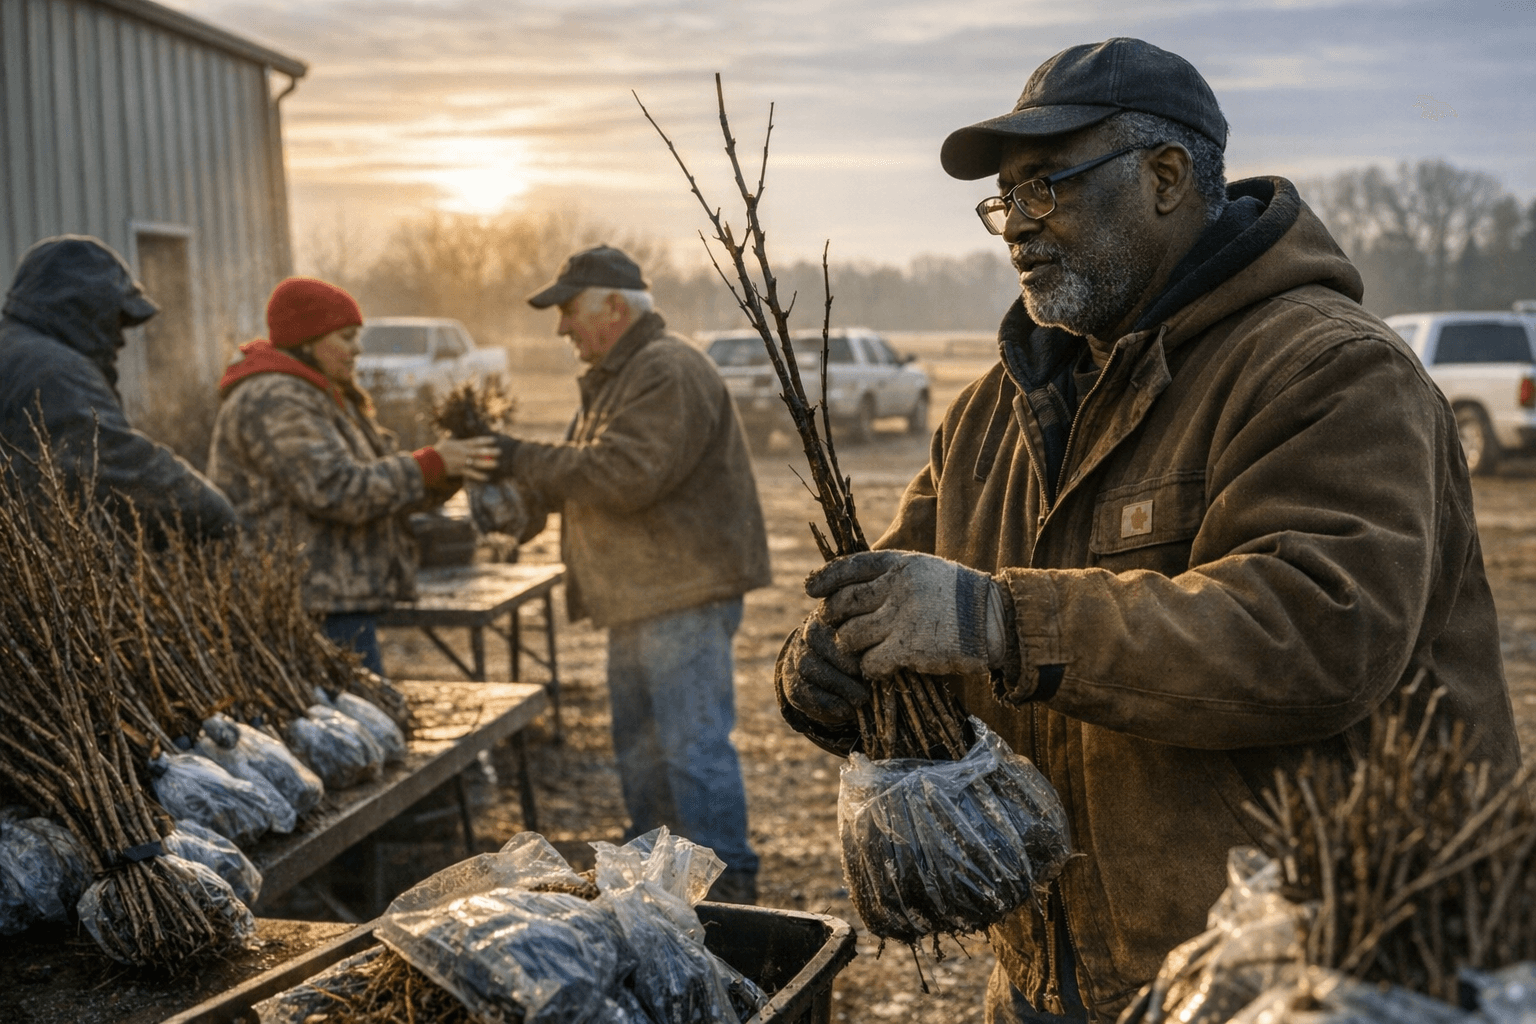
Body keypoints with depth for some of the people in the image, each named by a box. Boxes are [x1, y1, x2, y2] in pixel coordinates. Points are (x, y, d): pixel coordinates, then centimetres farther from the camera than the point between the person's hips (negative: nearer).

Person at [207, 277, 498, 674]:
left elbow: (382, 485, 16)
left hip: (338, 602, 11)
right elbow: (339, 491, -24)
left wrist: (447, 475, -2)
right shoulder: (273, 403, -15)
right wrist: (432, 465, -19)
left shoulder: (326, 399, 19)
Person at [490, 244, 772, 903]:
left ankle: (727, 886, 1)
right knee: (639, 745, 19)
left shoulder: (670, 372, -16)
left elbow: (625, 475, -26)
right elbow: (581, 480, 18)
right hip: (640, 601, 11)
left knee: (694, 745, -9)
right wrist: (505, 455, 4)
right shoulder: (616, 377, 19)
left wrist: (523, 459, -19)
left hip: (685, 599, -11)